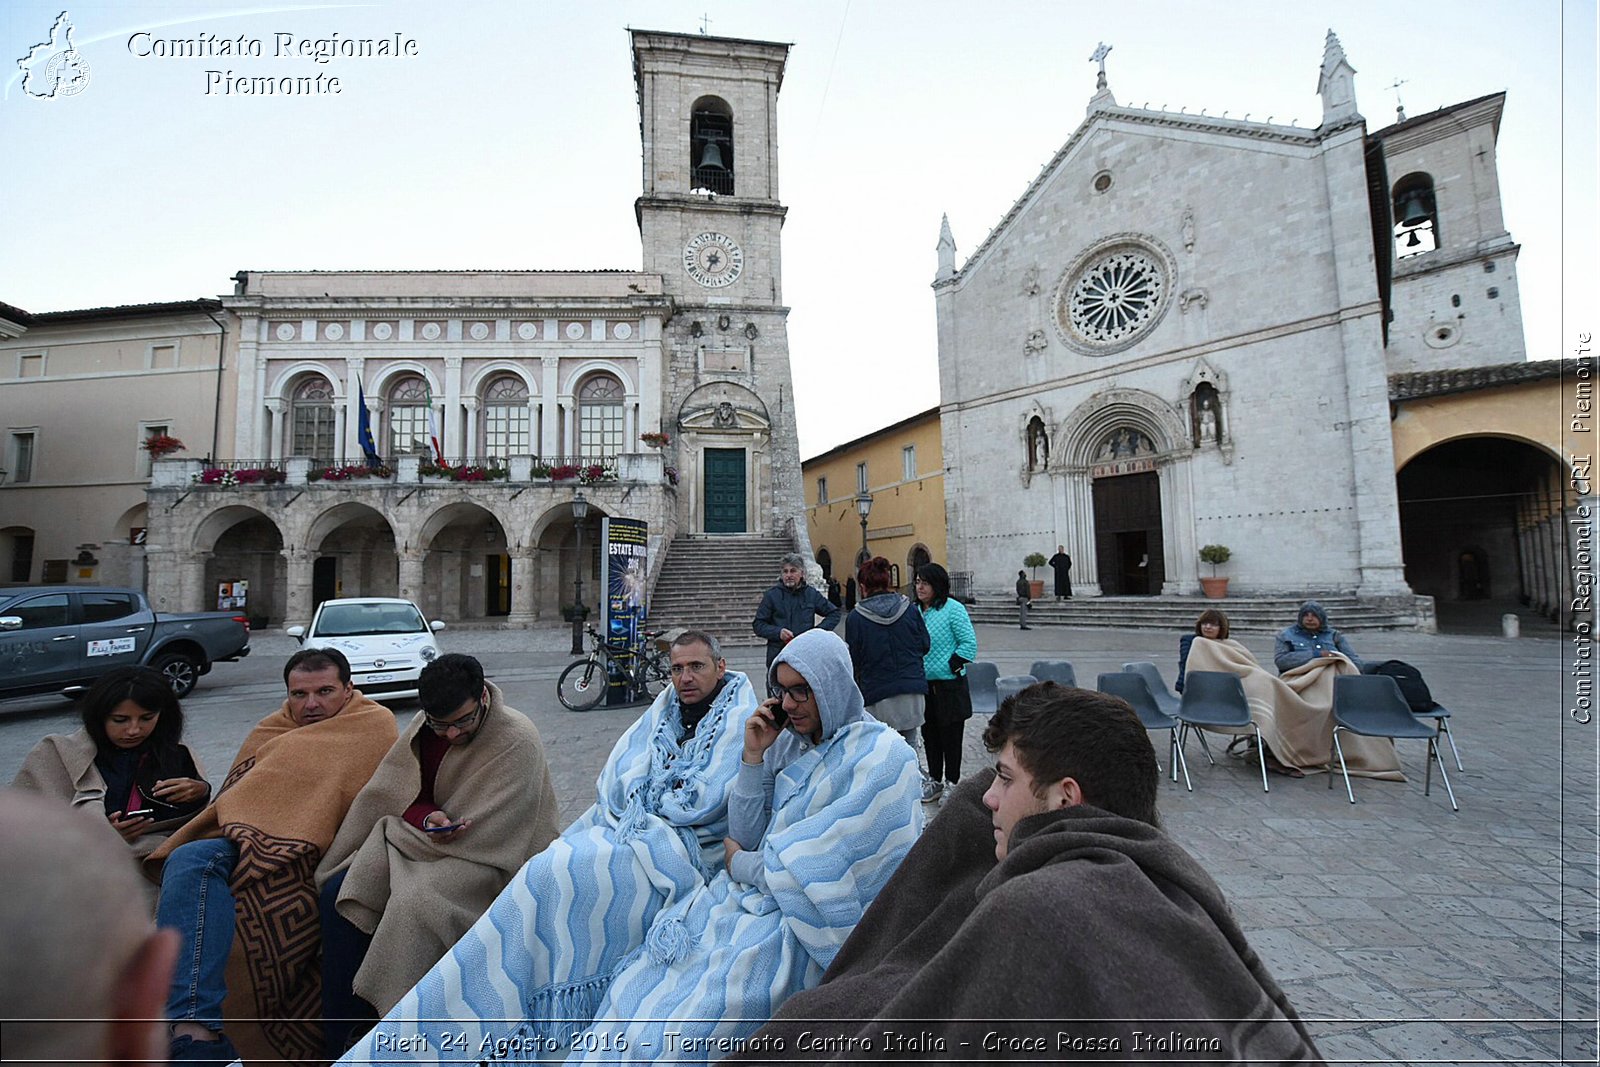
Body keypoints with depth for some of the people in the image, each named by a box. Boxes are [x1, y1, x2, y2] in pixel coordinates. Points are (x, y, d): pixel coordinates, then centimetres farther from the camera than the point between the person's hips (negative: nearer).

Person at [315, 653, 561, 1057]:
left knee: (413, 903, -32)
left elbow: (488, 833, -21)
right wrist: (428, 818, -19)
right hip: (425, 842, 7)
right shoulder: (426, 726, -1)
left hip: (487, 857, -7)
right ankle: (337, 1041, 2)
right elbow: (396, 792, 3)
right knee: (338, 893, -10)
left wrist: (412, 824, -16)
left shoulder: (518, 742, -22)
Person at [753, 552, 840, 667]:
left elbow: (834, 613, 17)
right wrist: (778, 632, -13)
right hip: (778, 656, -1)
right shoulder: (771, 595, 3)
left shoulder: (811, 594, 8)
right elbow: (758, 625, 4)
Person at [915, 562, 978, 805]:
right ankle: (934, 780, 31)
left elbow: (969, 644, -13)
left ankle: (952, 782, 20)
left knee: (950, 734, 5)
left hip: (948, 685, -6)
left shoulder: (953, 609, -12)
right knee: (929, 733, 16)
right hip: (924, 684, 6)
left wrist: (950, 667, -14)